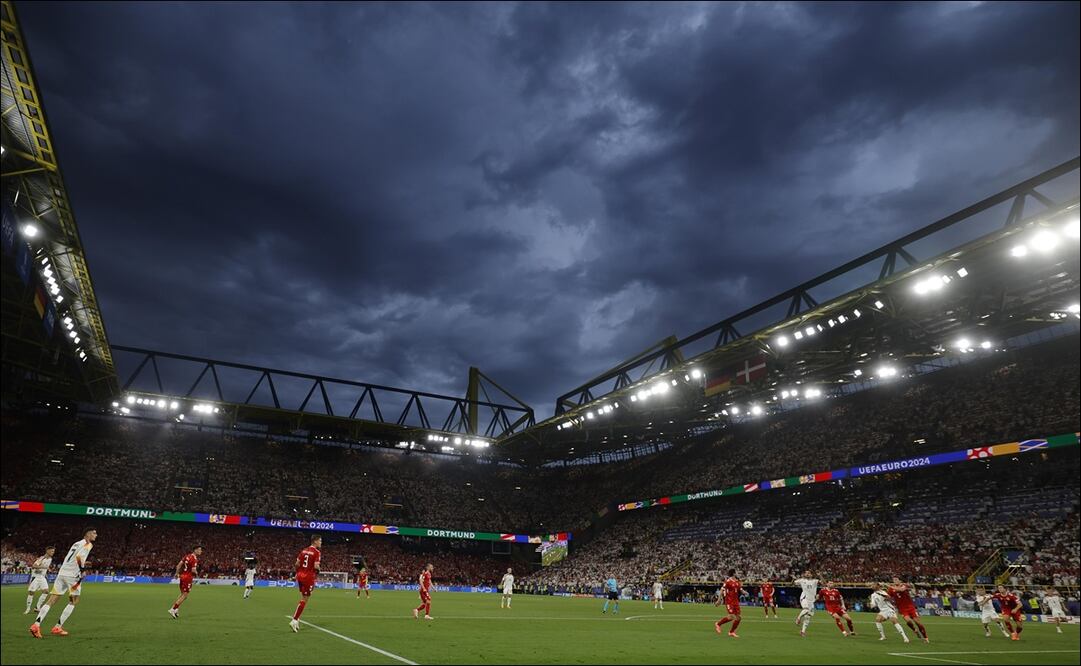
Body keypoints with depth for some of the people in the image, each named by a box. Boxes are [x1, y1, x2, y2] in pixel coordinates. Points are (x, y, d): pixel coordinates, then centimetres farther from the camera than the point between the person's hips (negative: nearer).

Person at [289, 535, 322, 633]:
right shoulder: (317, 552, -11)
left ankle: (297, 619, 18)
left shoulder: (304, 550, 10)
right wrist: (317, 572, 2)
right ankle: (294, 620, -2)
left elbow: (296, 564, 8)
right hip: (309, 577, -7)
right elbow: (316, 566, -19)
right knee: (304, 600, 1)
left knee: (303, 598, 21)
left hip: (300, 576, 7)